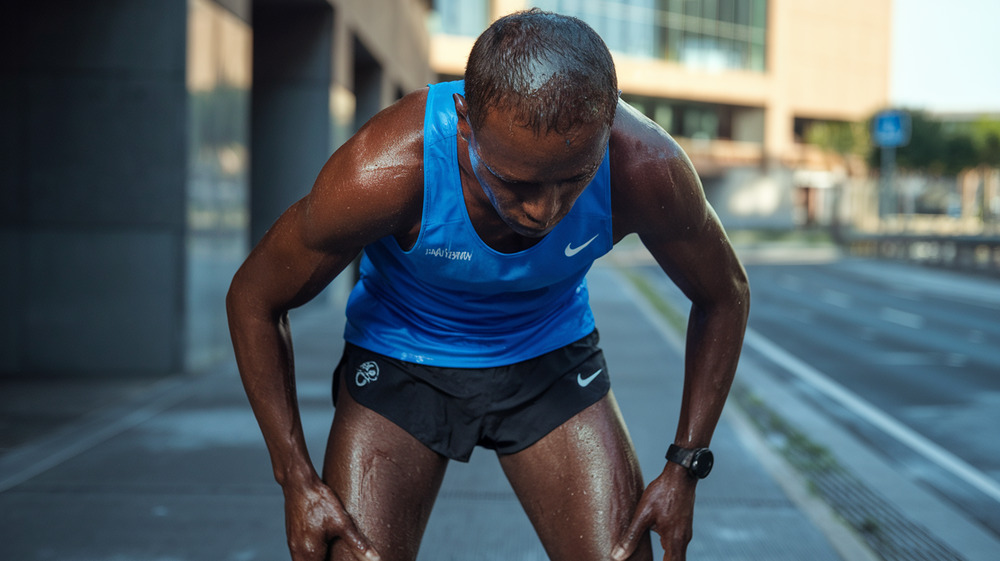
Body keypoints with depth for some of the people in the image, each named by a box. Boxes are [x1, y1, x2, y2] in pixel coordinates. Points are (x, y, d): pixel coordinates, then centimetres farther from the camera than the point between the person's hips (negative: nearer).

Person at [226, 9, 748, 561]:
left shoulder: (646, 169, -28)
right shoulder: (381, 173, -34)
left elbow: (725, 295, -6)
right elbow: (253, 299, -16)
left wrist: (685, 468, -10)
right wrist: (297, 481, -17)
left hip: (552, 355, 1)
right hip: (399, 360, -1)